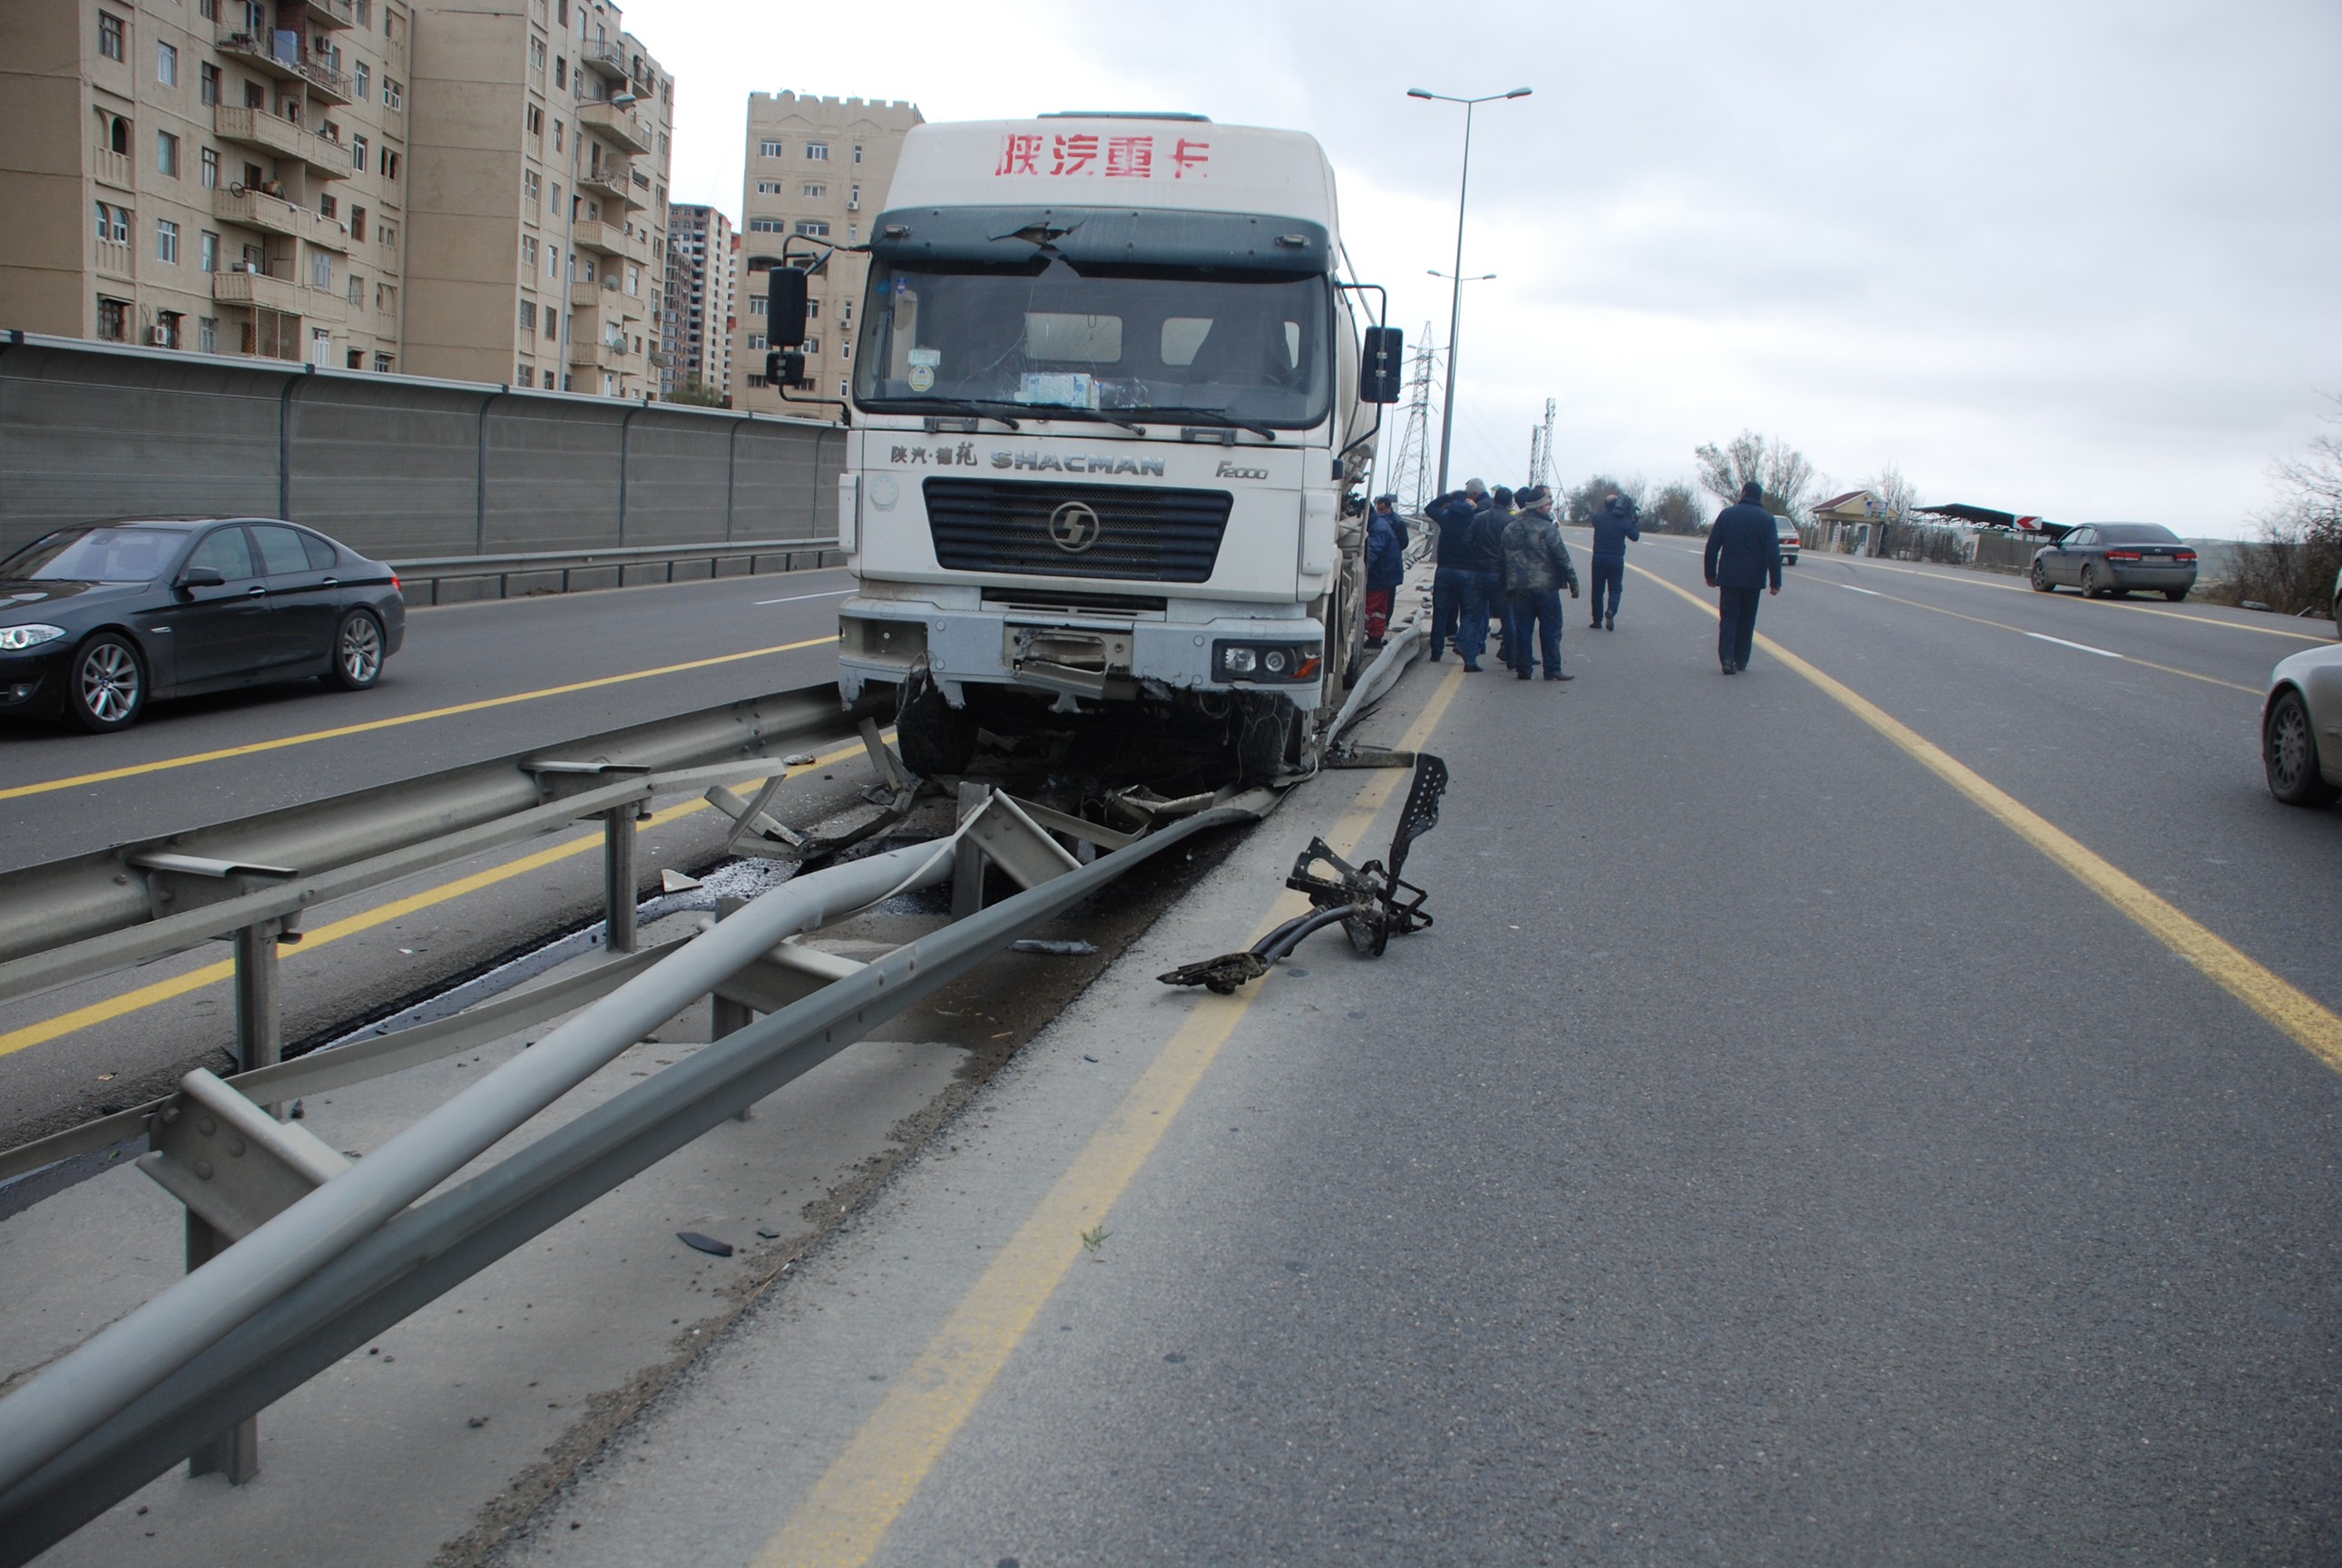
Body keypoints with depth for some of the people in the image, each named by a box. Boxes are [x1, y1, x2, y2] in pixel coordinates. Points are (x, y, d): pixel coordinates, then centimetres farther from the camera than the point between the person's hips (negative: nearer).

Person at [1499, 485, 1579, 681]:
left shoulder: (1510, 528, 9)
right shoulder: (1547, 529, -11)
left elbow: (1505, 558, 14)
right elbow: (1562, 558, -12)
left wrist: (1508, 586, 19)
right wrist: (1573, 582, -6)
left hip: (1519, 587, 5)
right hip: (1546, 586, -5)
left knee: (1522, 629, 8)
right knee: (1550, 630, 2)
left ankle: (1522, 669, 8)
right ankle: (1552, 670, 2)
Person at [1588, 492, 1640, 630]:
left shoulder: (1598, 518, -6)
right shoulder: (1624, 521, -8)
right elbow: (1635, 536, 3)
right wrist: (1633, 522, 12)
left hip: (1599, 559, 1)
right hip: (1616, 560, -1)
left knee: (1598, 590, 10)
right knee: (1615, 590, 8)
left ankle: (1597, 620, 11)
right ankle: (1611, 611, -20)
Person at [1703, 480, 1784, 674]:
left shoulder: (1727, 514, 1)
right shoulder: (1766, 519, -2)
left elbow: (1712, 547, 2)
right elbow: (1773, 553, -7)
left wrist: (1710, 574, 10)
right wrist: (1775, 582, -3)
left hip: (1729, 577, 0)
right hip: (1753, 579, 0)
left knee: (1728, 618, 1)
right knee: (1746, 621, 11)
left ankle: (1727, 658, -14)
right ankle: (1741, 661, 13)